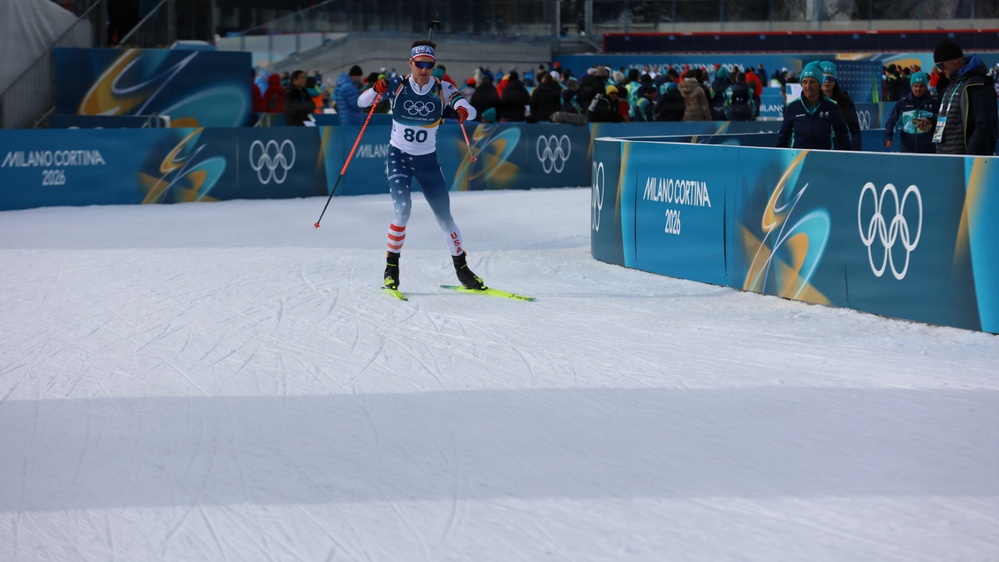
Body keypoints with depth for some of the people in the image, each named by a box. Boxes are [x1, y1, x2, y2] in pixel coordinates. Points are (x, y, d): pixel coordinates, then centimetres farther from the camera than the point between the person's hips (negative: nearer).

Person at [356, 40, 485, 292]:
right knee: (403, 208, -21)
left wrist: (463, 111, -40)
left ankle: (462, 269, 18)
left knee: (444, 216, 3)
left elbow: (470, 110, -16)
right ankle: (391, 266, -6)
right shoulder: (398, 85, -9)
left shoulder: (442, 89, -7)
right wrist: (376, 90, -32)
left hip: (428, 160, 2)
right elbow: (361, 102, -11)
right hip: (399, 156, -2)